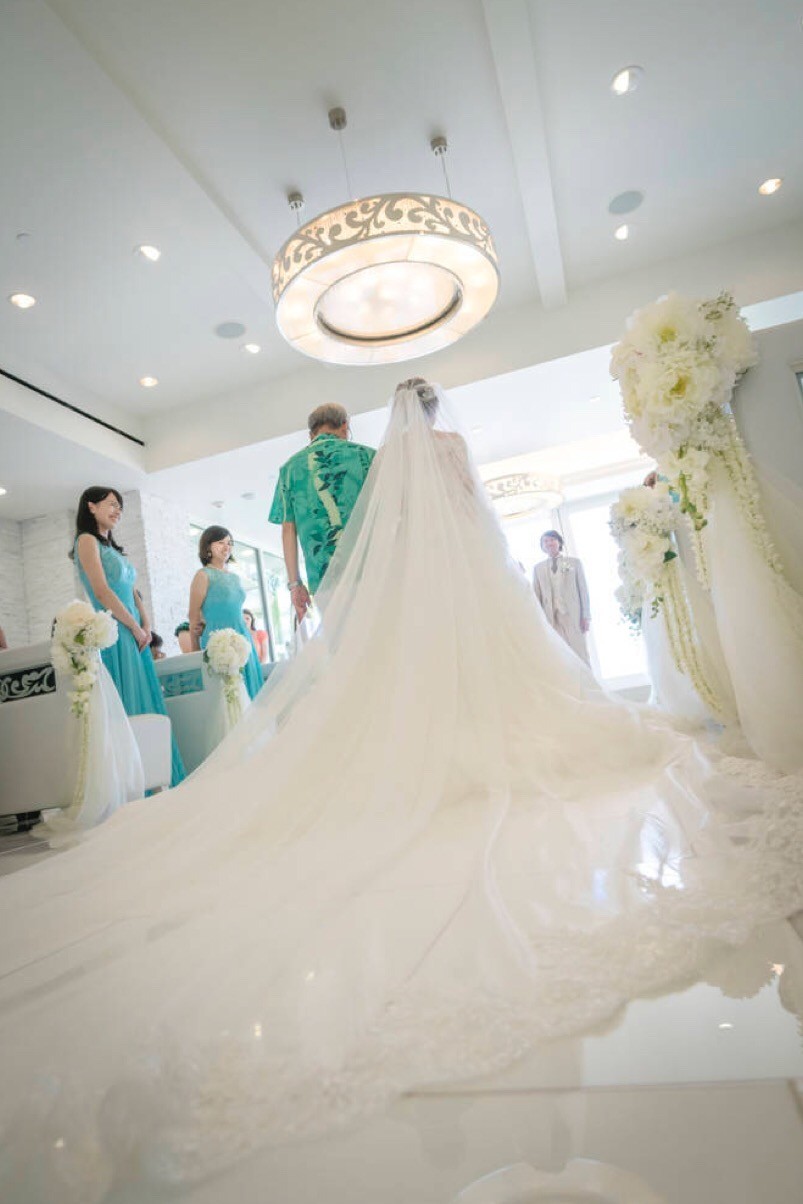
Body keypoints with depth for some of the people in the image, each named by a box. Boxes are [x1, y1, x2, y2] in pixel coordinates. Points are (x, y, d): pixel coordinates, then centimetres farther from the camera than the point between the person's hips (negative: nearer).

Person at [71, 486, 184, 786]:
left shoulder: (111, 547, 23)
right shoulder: (87, 540, -2)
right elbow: (102, 592, -13)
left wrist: (146, 625, 2)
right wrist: (136, 628, -8)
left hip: (133, 637, 8)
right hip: (114, 634, -8)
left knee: (145, 706, 5)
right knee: (127, 708, -8)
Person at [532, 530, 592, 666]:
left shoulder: (574, 562, 11)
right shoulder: (538, 568, 12)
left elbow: (583, 589, 7)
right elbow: (536, 595, 7)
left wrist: (586, 616, 0)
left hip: (573, 615, 0)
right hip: (550, 617, 1)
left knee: (581, 655, 1)